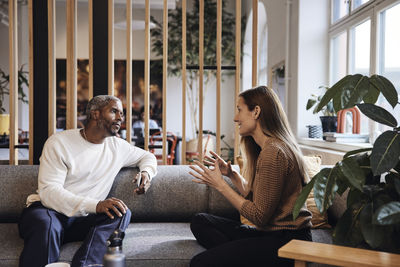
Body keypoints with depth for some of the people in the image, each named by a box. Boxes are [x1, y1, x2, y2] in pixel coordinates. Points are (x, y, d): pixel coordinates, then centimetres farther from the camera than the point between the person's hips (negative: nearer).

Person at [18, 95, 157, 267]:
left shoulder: (117, 146, 12)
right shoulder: (59, 143, -4)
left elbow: (147, 156, 29)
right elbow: (48, 191, -14)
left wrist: (146, 172, 2)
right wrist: (96, 205, -28)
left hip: (82, 219, 5)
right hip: (48, 211, -4)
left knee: (122, 213, -25)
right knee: (46, 224, -40)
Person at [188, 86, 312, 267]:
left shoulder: (273, 153, -20)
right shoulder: (268, 147, 12)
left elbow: (259, 216, -18)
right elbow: (253, 195, 15)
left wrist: (220, 185, -13)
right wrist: (232, 175, 6)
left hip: (288, 241, -10)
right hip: (271, 232, 10)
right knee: (199, 221, 7)